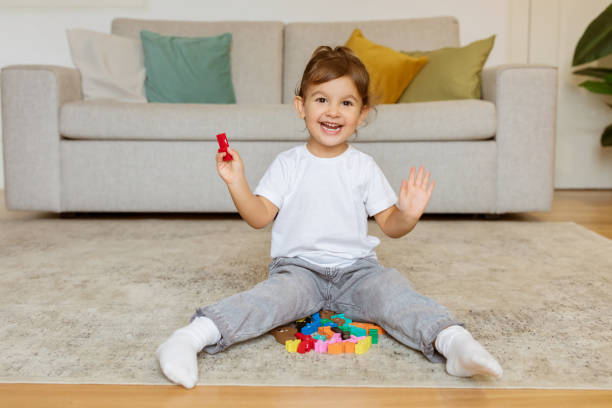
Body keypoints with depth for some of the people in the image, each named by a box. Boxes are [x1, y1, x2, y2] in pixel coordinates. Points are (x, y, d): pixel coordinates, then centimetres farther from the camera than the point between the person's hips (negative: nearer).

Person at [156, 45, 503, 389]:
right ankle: (194, 336, -43)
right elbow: (259, 217, -1)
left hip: (356, 269, 2)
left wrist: (408, 215, -18)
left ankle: (451, 339, -44)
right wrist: (237, 183, -16)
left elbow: (390, 225, 5)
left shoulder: (364, 167, 6)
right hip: (298, 267, -1)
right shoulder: (288, 164, 4)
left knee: (391, 288, -28)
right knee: (276, 294, -32)